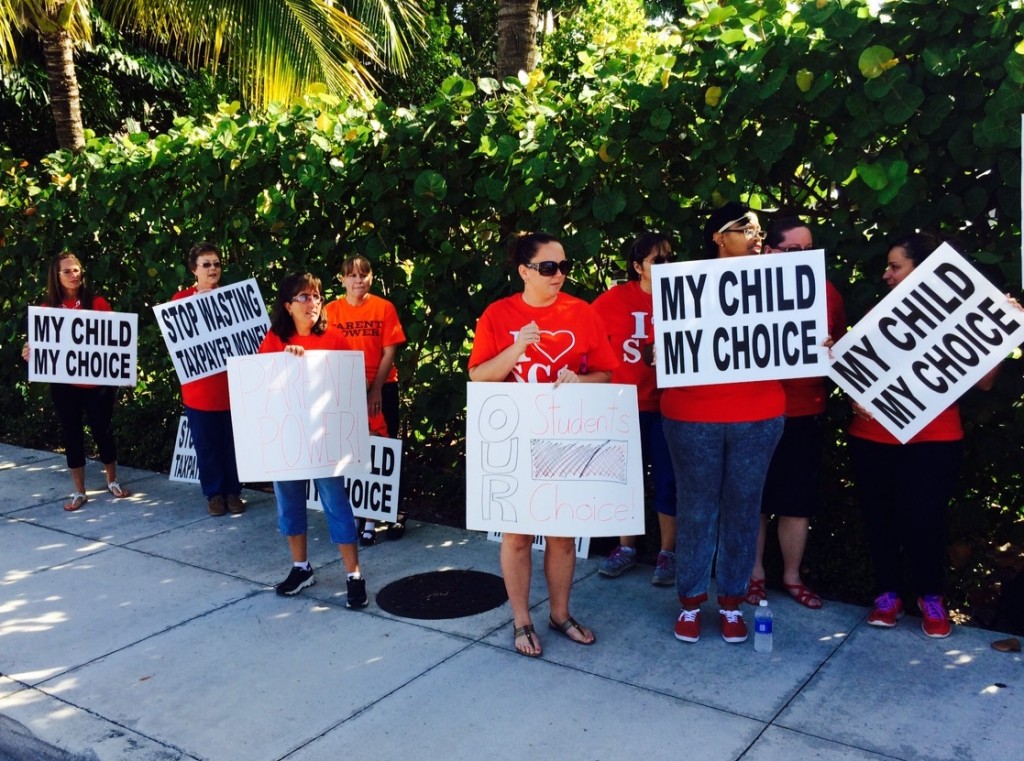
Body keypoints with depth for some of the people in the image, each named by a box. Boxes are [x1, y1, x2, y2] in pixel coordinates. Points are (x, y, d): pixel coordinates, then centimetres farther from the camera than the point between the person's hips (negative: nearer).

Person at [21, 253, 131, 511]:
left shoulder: (97, 303, -1)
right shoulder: (47, 308, 3)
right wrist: (29, 353, -15)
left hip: (97, 381, -1)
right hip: (64, 384, 1)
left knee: (103, 430, 9)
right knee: (71, 434, 8)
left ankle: (113, 481, 29)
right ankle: (79, 491, 19)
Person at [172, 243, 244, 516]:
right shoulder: (181, 298, 1)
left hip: (232, 383, 1)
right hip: (199, 386, -1)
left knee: (233, 441, 8)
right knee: (207, 443, 7)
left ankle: (233, 491, 21)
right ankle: (214, 493, 20)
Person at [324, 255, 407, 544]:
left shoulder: (384, 307, -2)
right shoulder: (331, 310, 1)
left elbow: (390, 351, -4)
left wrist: (376, 388, -10)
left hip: (383, 387, -1)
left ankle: (393, 512, 15)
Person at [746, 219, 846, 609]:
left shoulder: (825, 291, 4)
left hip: (804, 413, 3)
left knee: (798, 502, 11)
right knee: (754, 499, 10)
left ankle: (792, 576, 28)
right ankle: (754, 573, 27)